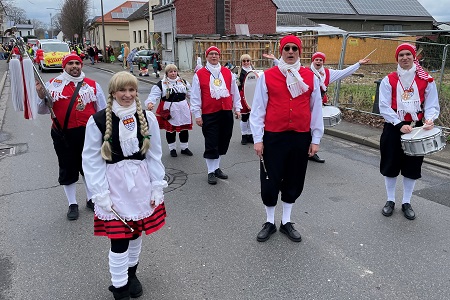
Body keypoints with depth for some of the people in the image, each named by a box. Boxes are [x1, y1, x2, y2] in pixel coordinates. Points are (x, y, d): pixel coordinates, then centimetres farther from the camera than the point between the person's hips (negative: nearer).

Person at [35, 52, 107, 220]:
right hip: (63, 135, 0)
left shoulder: (93, 85, 4)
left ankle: (91, 199, 32)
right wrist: (41, 96, -15)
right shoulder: (53, 84, 3)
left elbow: (102, 112, 8)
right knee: (68, 169, 9)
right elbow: (43, 110, 4)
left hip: (87, 133, 1)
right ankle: (72, 204, 24)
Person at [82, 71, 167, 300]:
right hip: (113, 183, -3)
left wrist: (157, 187, 1)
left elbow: (154, 155, 3)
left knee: (136, 231, 17)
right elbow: (91, 160, -7)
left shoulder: (147, 118, -2)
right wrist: (101, 194, -10)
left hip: (140, 181, 3)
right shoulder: (98, 120, -11)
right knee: (119, 238, -1)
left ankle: (131, 272, 43)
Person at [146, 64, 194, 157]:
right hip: (169, 110, -3)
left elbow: (190, 93, 19)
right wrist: (150, 102, -33)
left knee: (184, 129, 9)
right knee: (170, 130, 7)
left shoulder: (183, 82, 9)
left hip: (183, 109, 3)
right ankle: (172, 149, 24)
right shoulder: (161, 84, -5)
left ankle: (184, 148, 26)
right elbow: (154, 94, -15)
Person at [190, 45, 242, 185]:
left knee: (223, 142, 11)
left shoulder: (228, 73, 8)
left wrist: (237, 108, 10)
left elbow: (234, 91, 14)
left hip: (227, 113, 4)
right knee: (211, 144, -1)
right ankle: (211, 172, 13)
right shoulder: (199, 74, -2)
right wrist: (197, 115, -5)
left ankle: (216, 167, 28)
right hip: (209, 114, -4)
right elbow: (195, 96, -2)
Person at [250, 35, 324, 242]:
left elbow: (316, 109, 7)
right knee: (270, 181, 4)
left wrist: (315, 139, 6)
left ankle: (286, 222, 29)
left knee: (294, 182, 11)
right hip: (273, 137, -2)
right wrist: (257, 139, -6)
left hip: (301, 138, 2)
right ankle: (270, 222, 25)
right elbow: (258, 109, -2)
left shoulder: (310, 77, 4)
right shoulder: (267, 76, -2)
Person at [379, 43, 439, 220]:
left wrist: (429, 119, -20)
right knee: (390, 165, 6)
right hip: (393, 129, -1)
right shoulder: (388, 80, -4)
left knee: (412, 167, 8)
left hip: (416, 128, 1)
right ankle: (390, 201, 23)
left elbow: (432, 104, 1)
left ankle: (406, 203, 23)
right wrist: (400, 125, -19)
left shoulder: (426, 80, 0)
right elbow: (385, 107, -8)